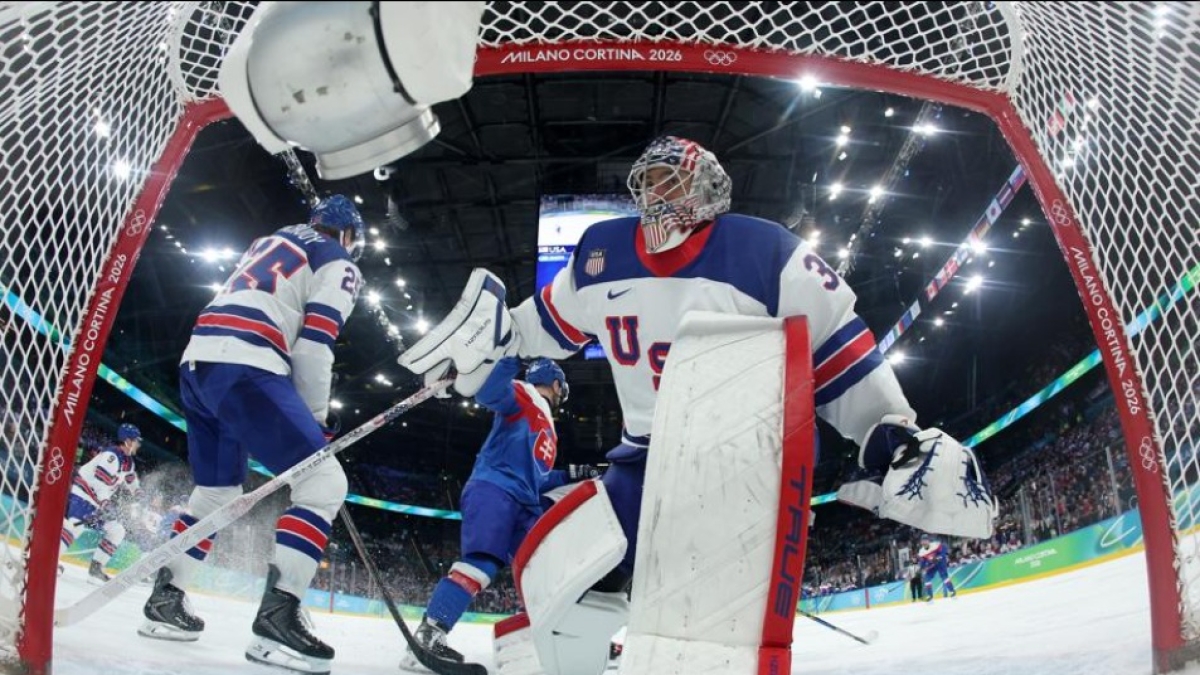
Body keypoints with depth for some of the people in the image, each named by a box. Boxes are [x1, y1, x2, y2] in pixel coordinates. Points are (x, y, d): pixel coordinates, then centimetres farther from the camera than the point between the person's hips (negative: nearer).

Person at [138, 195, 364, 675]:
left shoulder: (271, 243, 29)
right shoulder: (339, 264, 5)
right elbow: (312, 348, -6)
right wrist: (316, 417, 6)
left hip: (197, 361, 9)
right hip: (243, 369, -9)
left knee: (218, 492, 24)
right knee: (324, 483, -8)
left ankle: (164, 599, 28)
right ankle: (276, 616, -18)